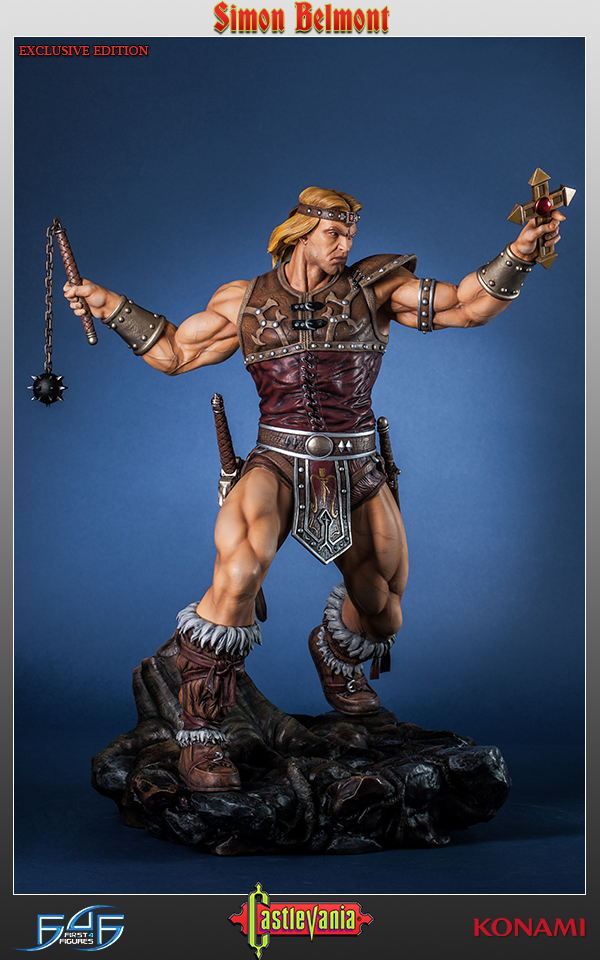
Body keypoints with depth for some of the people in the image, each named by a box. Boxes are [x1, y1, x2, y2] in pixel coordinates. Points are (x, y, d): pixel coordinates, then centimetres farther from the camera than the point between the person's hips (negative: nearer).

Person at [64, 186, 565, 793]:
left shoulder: (374, 286, 3)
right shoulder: (245, 301, 5)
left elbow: (469, 305, -1)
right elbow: (174, 353, 15)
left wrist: (520, 252, -15)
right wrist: (110, 305, 7)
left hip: (356, 475, 3)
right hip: (277, 468, -2)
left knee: (383, 612, 14)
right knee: (240, 570, -32)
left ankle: (335, 655, 53)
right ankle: (199, 734, -19)